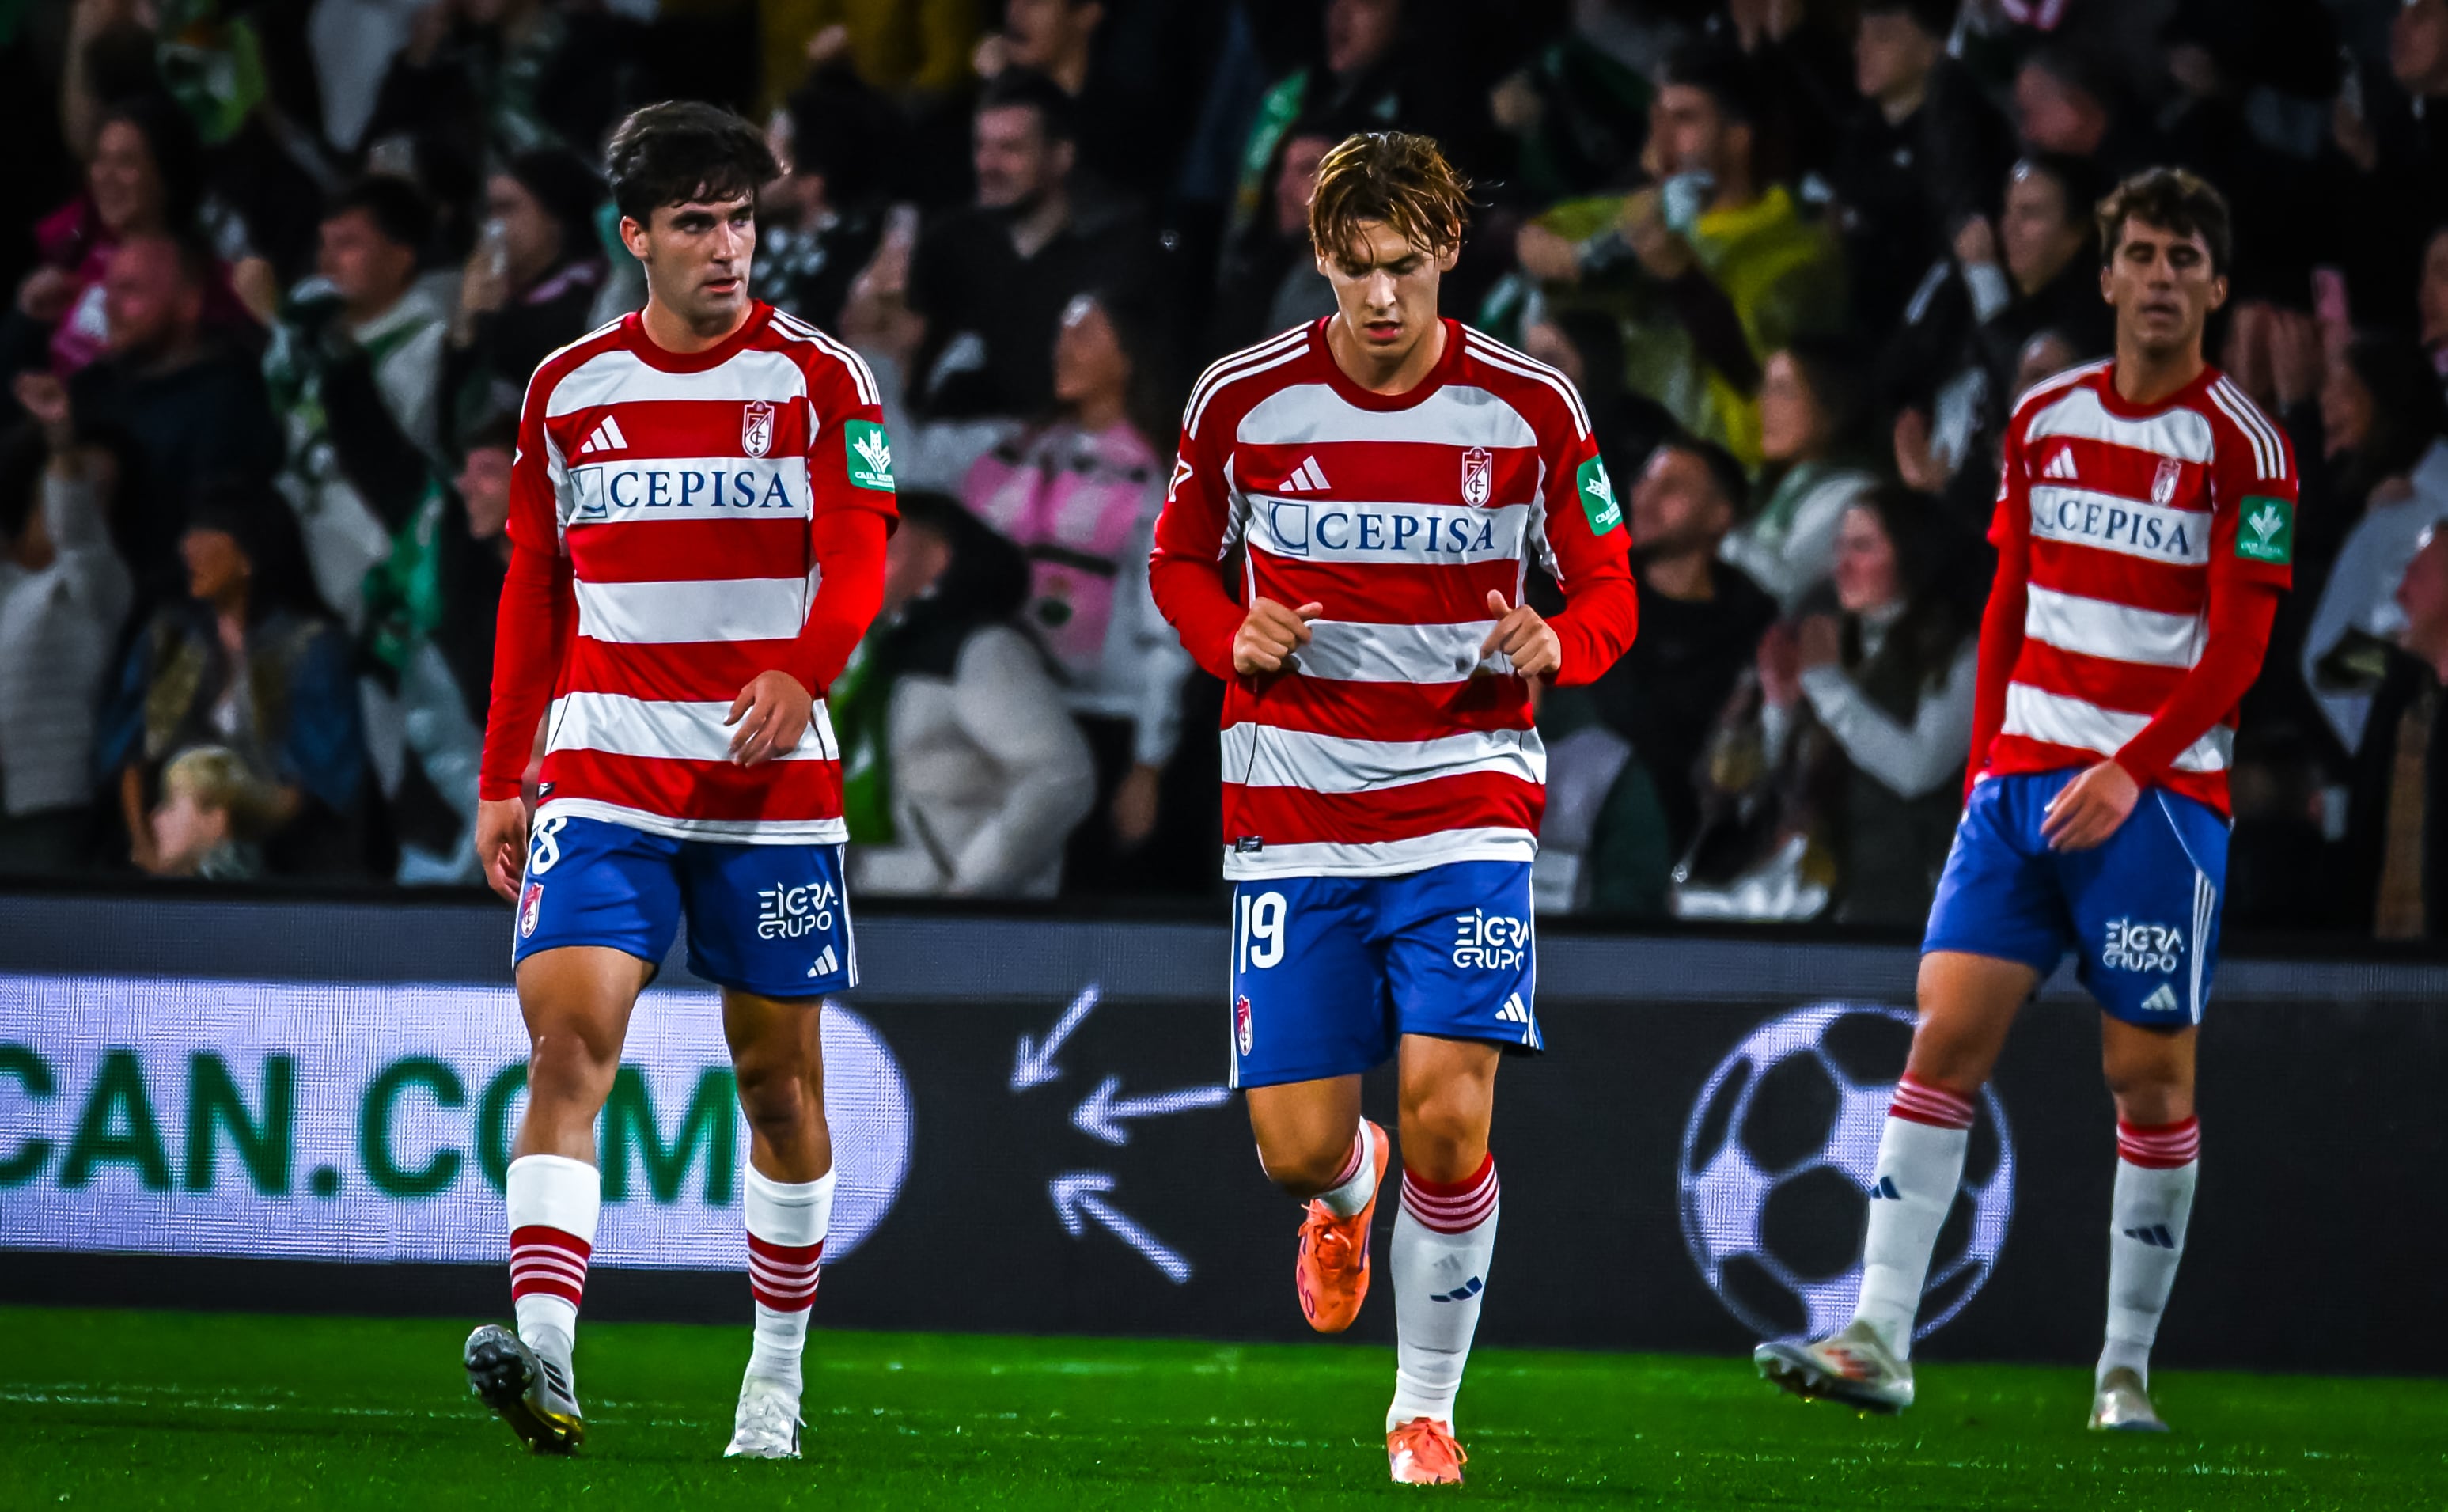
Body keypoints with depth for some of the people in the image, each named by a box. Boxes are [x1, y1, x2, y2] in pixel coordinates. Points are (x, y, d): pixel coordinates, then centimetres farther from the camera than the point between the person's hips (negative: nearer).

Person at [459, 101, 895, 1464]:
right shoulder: (567, 389, 9)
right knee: (567, 1039, -17)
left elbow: (858, 556, -10)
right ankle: (544, 1357, -28)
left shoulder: (820, 378, 0)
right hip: (605, 776, 1)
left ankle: (778, 1379, 21)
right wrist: (503, 778, 13)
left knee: (779, 1074, 6)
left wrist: (801, 674, -30)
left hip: (773, 782, -1)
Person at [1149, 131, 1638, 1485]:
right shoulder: (1242, 400, -2)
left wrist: (1554, 645, -17)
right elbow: (1179, 558, 13)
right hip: (1293, 807, 1)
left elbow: (1607, 592, 6)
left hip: (1466, 803, -1)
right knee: (1298, 1149, -3)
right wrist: (1236, 638, -9)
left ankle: (1425, 1409, 6)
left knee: (1446, 1116, -14)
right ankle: (1348, 1195, 38)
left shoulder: (1531, 408, -3)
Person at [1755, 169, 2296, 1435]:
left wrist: (2129, 771, -19)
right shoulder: (2042, 419, 11)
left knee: (2151, 1079, -1)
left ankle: (2127, 1366, 7)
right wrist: (1984, 760, 11)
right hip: (2022, 780, 4)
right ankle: (1877, 1340, -10)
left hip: (2161, 797, -4)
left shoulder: (2243, 447, -4)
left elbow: (2235, 646, -10)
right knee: (1942, 1040, -6)